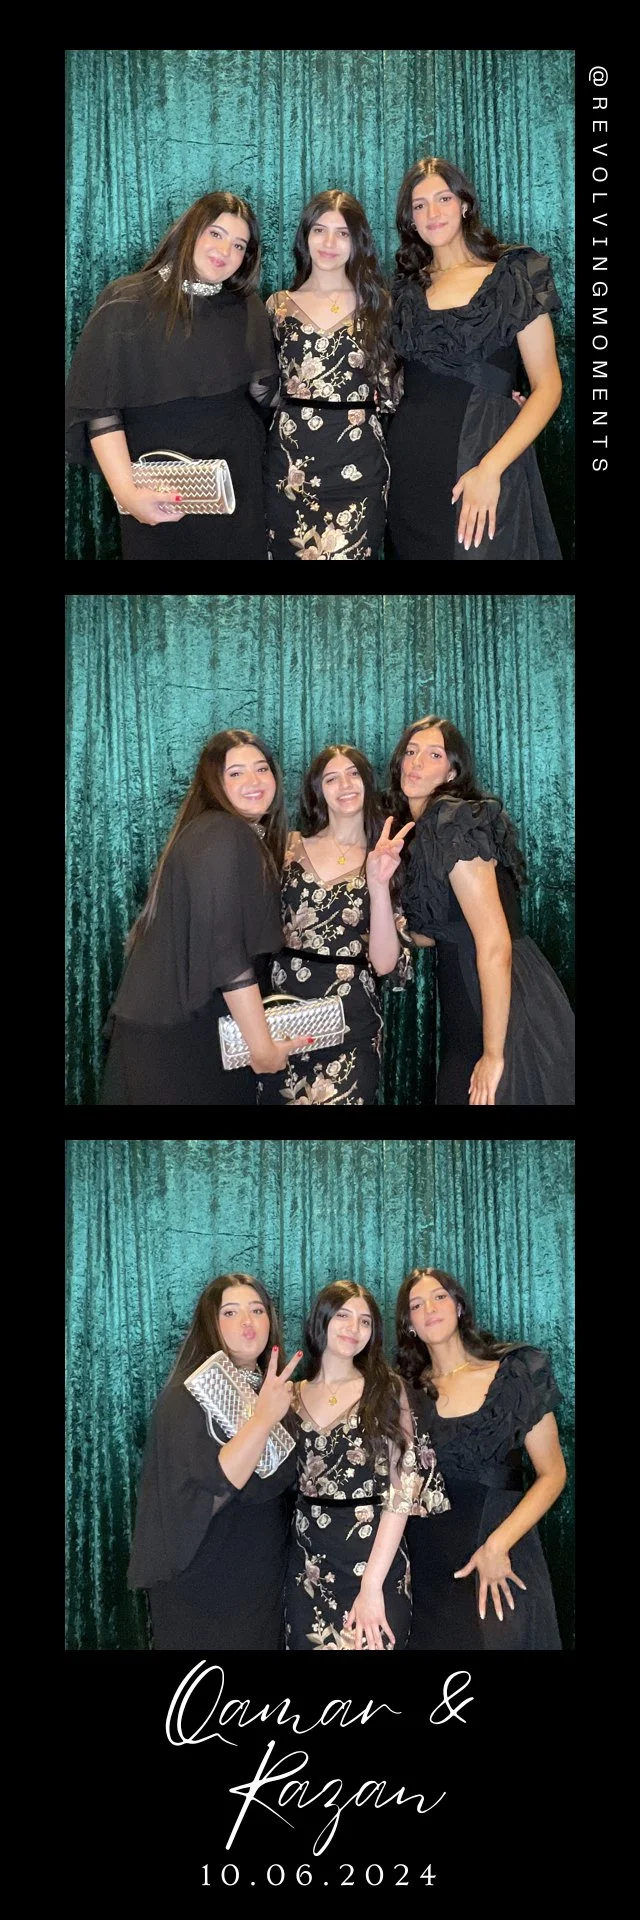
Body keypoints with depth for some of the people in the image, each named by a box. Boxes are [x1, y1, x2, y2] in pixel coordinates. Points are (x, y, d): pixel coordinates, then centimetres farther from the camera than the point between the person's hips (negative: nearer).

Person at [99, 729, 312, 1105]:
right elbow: (225, 953, -22)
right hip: (179, 1036, -9)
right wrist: (263, 1047, -20)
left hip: (199, 1026, 9)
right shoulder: (220, 836, -16)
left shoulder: (251, 836, 15)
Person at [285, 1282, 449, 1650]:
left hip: (373, 1558, -3)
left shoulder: (387, 1391, -3)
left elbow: (402, 1491, -11)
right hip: (307, 1565, 3)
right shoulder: (293, 1397, 6)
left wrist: (372, 1584, -18)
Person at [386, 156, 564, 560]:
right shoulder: (407, 290, 11)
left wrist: (490, 468, -19)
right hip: (410, 463, 4)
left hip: (486, 453, -4)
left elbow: (547, 387, -6)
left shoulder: (513, 277, -1)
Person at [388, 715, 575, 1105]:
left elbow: (495, 944, -22)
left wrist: (493, 1055, -22)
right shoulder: (424, 829, 11)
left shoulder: (451, 822, -17)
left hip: (507, 1012, -9)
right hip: (467, 1005, 9)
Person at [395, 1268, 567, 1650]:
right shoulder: (407, 1391, 5)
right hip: (429, 1559, 2)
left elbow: (552, 1474, -4)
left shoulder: (519, 1372, -3)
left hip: (504, 1555, -2)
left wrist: (497, 1544, -16)